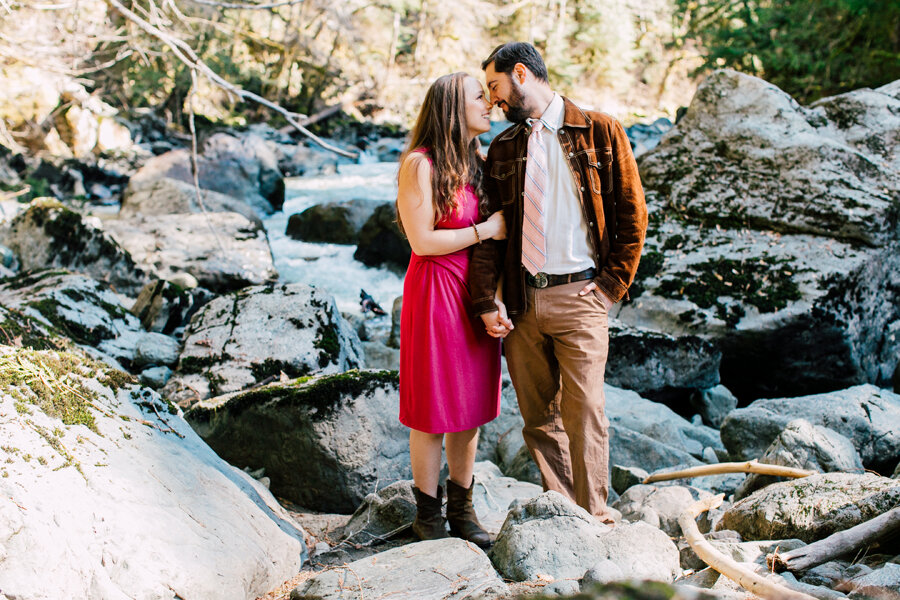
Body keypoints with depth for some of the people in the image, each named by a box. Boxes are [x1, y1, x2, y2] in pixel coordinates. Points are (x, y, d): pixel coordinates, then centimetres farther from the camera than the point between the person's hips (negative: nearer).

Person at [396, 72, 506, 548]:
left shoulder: (478, 161, 11)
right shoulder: (419, 164, -12)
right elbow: (422, 241, -16)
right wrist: (484, 231, -11)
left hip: (476, 292, 7)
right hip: (435, 291, -7)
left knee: (470, 404, 11)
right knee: (433, 410, 1)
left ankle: (462, 509, 23)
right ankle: (428, 514, 14)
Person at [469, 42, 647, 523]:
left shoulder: (599, 132, 3)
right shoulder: (502, 149, 15)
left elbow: (632, 212, 3)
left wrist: (613, 284, -3)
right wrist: (486, 301, 0)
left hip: (578, 296, -4)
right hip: (521, 302, 4)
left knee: (584, 413, -8)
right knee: (538, 419, 7)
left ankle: (594, 522, 1)